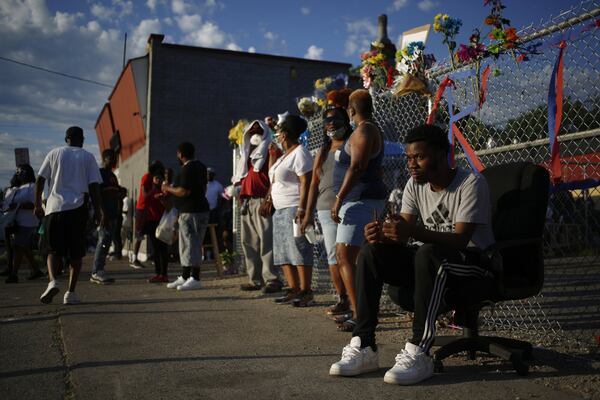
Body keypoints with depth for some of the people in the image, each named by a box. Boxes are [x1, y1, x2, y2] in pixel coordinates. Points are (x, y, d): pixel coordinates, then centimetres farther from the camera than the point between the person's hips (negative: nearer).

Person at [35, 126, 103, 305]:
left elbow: (40, 179, 5)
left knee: (53, 248, 11)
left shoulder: (54, 153, 8)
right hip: (78, 208, 0)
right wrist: (97, 210, 3)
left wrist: (37, 204, 11)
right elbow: (94, 186, -1)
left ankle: (52, 280, -12)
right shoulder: (88, 157, 6)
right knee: (76, 252, 6)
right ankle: (71, 293, 3)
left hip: (55, 206, 1)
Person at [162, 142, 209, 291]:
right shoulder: (200, 166, 17)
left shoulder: (187, 169, -15)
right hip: (200, 208, 11)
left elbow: (184, 192, -22)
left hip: (191, 212, -11)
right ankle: (184, 277, 20)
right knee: (187, 245, 14)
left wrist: (169, 189, -4)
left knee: (191, 245, -8)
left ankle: (195, 279, -5)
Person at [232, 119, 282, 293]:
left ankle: (272, 279, -14)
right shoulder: (246, 154, 26)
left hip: (261, 201, -8)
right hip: (246, 202, 8)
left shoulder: (271, 151, 2)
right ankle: (255, 279, 11)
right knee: (249, 242, 7)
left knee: (266, 241, -14)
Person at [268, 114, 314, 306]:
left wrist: (301, 209, -25)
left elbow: (306, 182, -18)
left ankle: (306, 292, -7)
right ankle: (293, 289, 13)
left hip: (294, 209, -10)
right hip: (280, 209, 10)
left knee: (299, 250, -10)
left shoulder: (299, 153, -10)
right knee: (283, 251, 8)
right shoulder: (285, 155, 21)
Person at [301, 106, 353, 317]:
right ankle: (342, 299, 12)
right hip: (326, 208, 5)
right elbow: (314, 183, 19)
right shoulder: (323, 151, 20)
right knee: (333, 255, 4)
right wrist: (308, 213, 14)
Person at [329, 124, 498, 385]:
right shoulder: (415, 185, 5)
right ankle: (363, 346, -18)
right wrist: (383, 233, -28)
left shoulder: (471, 184, -15)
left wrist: (414, 231, -43)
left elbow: (460, 240, -27)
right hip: (434, 265, 6)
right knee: (371, 251, -14)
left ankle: (419, 352, -33)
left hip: (478, 266, -6)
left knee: (428, 254, -38)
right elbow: (403, 231, -3)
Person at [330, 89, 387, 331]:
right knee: (354, 257, 14)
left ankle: (360, 315, -15)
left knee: (344, 258, -14)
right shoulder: (373, 131, 20)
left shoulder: (362, 132, -13)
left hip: (359, 200, -11)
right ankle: (357, 310, 19)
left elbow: (356, 168, -25)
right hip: (364, 200, 11)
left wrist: (339, 199, -25)